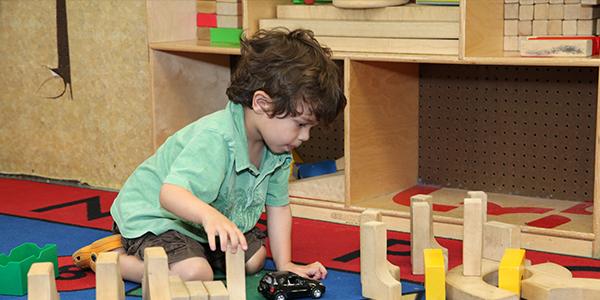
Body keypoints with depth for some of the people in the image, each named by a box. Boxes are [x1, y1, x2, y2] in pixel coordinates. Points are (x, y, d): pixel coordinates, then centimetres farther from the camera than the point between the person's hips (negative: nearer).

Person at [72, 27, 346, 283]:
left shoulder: (279, 152, -8)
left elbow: (278, 206, 3)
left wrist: (285, 264, -3)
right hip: (152, 215, -10)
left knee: (254, 259, 9)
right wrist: (210, 215, -66)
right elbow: (171, 194, -46)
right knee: (194, 274, -30)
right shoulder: (215, 139, -35)